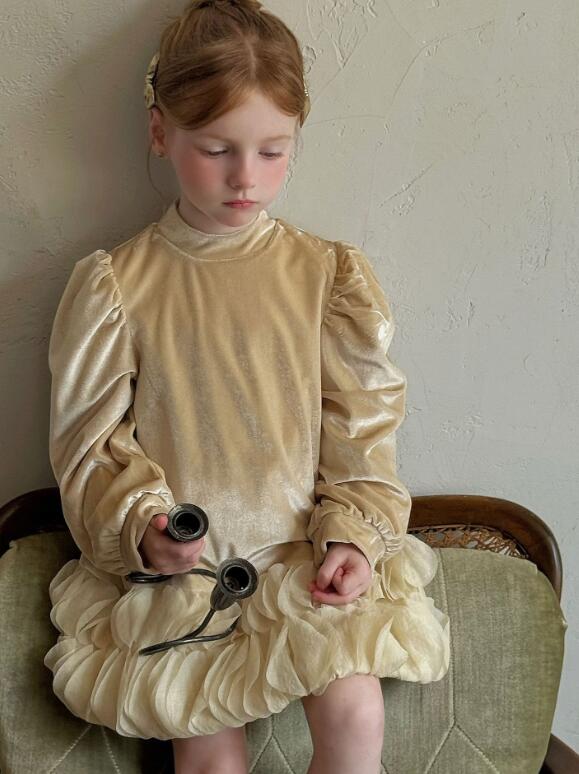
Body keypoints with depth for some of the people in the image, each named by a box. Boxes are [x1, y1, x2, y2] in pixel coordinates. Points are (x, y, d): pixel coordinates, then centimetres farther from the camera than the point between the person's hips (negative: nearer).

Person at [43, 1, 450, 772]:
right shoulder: (113, 285, -1)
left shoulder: (329, 275, 1)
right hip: (171, 567, 0)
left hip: (307, 556, 1)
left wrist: (352, 537, -10)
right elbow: (91, 444, 0)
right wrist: (142, 529, -16)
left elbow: (363, 429, 3)